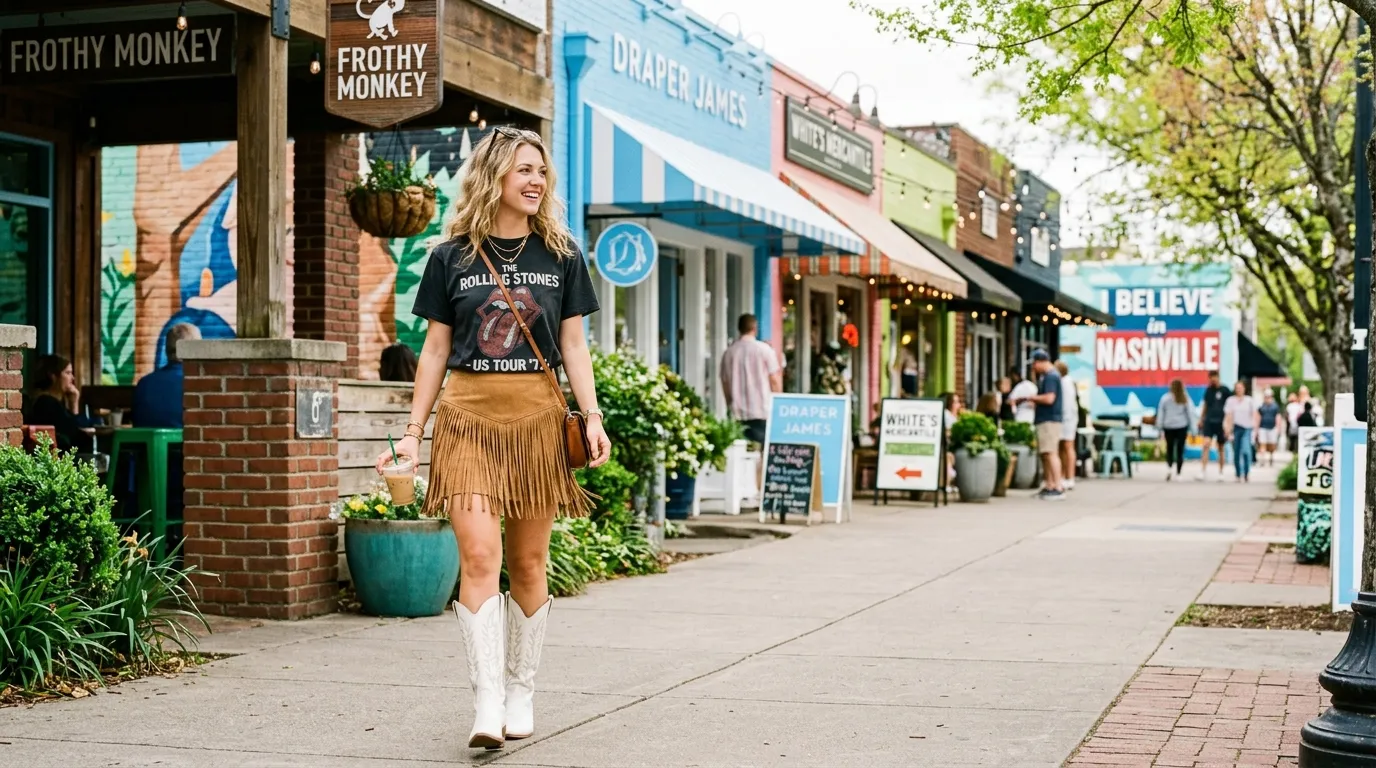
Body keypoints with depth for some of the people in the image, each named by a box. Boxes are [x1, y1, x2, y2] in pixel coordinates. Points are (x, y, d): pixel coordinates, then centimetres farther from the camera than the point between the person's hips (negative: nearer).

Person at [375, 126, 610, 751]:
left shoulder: (560, 255, 9)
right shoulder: (452, 257, 5)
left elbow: (573, 345, 9)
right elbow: (435, 349, 9)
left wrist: (592, 417, -3)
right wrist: (414, 430, 5)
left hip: (536, 414, 1)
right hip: (468, 412, -1)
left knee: (528, 564, 6)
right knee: (479, 557, -13)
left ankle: (520, 694, 20)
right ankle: (487, 706, -12)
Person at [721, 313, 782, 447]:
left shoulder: (728, 353, 5)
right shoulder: (764, 349, -4)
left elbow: (725, 385, 10)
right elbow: (775, 381, -3)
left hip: (737, 415, 3)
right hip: (763, 413, -3)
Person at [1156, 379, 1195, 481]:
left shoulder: (1165, 398, -2)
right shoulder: (1185, 399, -2)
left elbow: (1160, 413, 0)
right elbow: (1190, 413, -1)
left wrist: (1160, 428, 7)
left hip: (1168, 427, 0)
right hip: (1182, 427, 0)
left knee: (1169, 449, 12)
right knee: (1180, 450, 4)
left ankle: (1168, 468, -10)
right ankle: (1178, 473, 3)